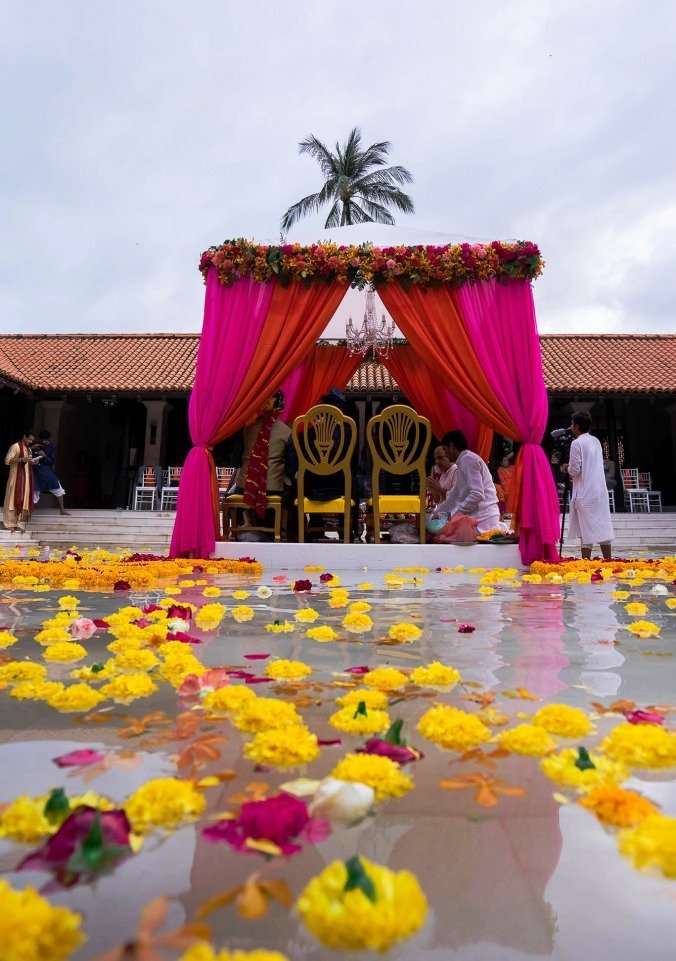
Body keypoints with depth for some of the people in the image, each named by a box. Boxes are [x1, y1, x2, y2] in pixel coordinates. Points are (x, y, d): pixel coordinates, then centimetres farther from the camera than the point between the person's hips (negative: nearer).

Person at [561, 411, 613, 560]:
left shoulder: (577, 443, -11)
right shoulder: (596, 441, 12)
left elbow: (575, 470, -14)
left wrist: (566, 468, 6)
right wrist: (572, 469, 19)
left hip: (585, 493, -7)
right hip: (600, 490, 7)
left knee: (586, 531, -4)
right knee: (603, 527, 10)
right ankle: (608, 562, 15)